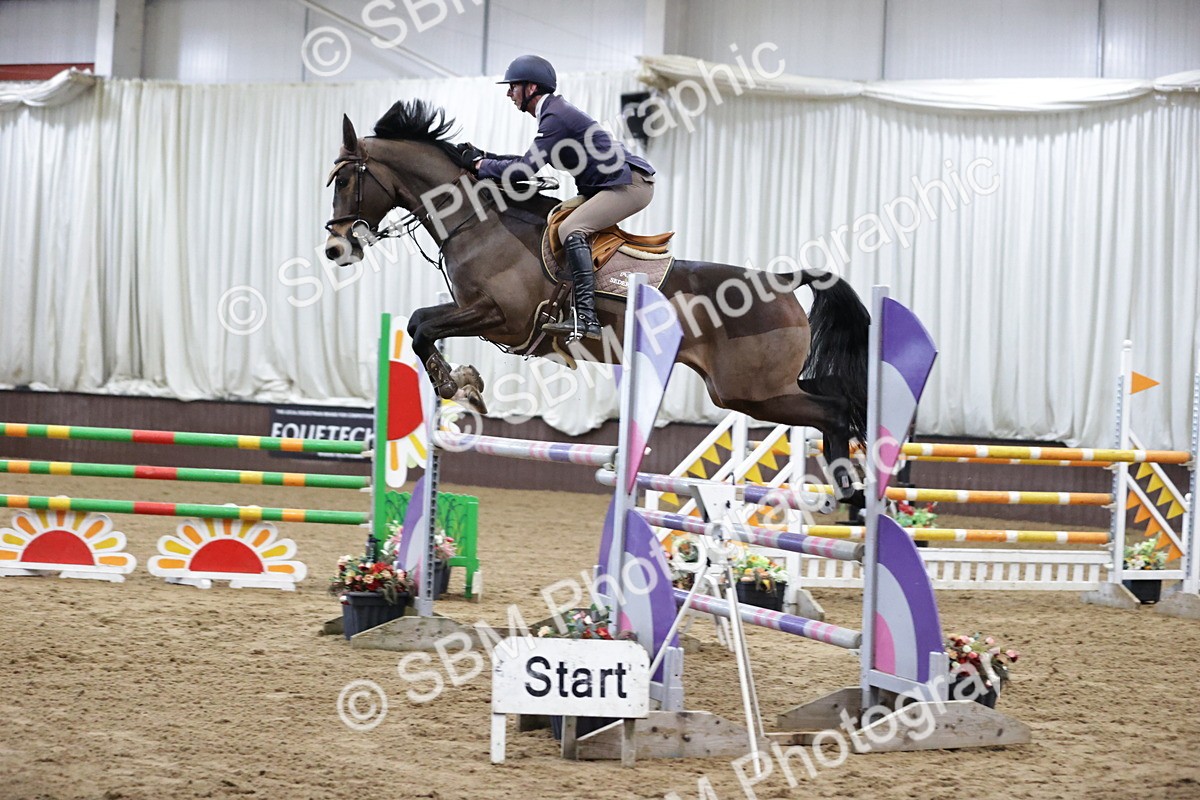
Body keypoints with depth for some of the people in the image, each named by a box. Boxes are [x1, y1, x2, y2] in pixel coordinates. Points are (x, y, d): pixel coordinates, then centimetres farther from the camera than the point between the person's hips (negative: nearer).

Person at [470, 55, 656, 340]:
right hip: (615, 185, 11)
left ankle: (586, 317, -35)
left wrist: (484, 166, -4)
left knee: (571, 229, -25)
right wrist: (488, 158, 16)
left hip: (630, 184, -11)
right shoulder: (554, 112, 17)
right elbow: (533, 161, 24)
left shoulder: (556, 116, -15)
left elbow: (525, 169, -20)